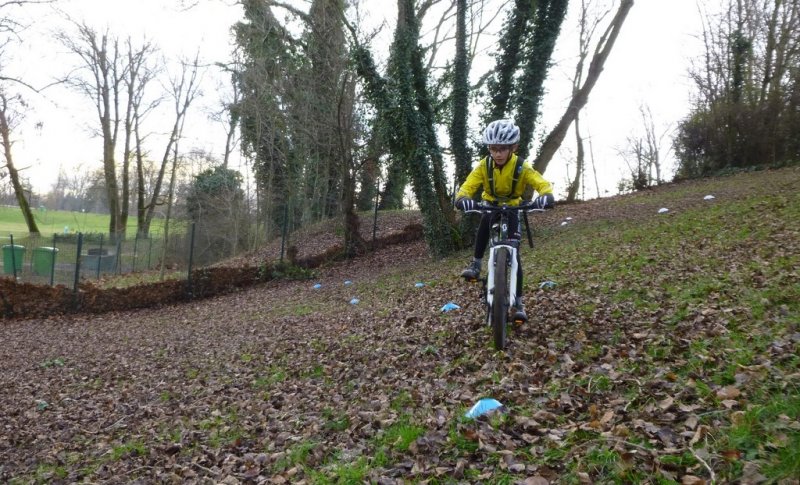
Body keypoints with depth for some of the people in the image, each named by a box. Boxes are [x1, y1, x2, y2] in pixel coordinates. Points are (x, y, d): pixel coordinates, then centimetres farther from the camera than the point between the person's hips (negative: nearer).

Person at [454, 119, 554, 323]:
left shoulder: (521, 167, -23)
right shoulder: (484, 166, -21)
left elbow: (543, 183, -31)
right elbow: (467, 186, -30)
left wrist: (546, 196, -55)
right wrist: (463, 198, -54)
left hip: (512, 209, -1)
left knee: (513, 253, -8)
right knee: (485, 221, -37)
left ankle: (518, 302, -1)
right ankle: (476, 264, -20)